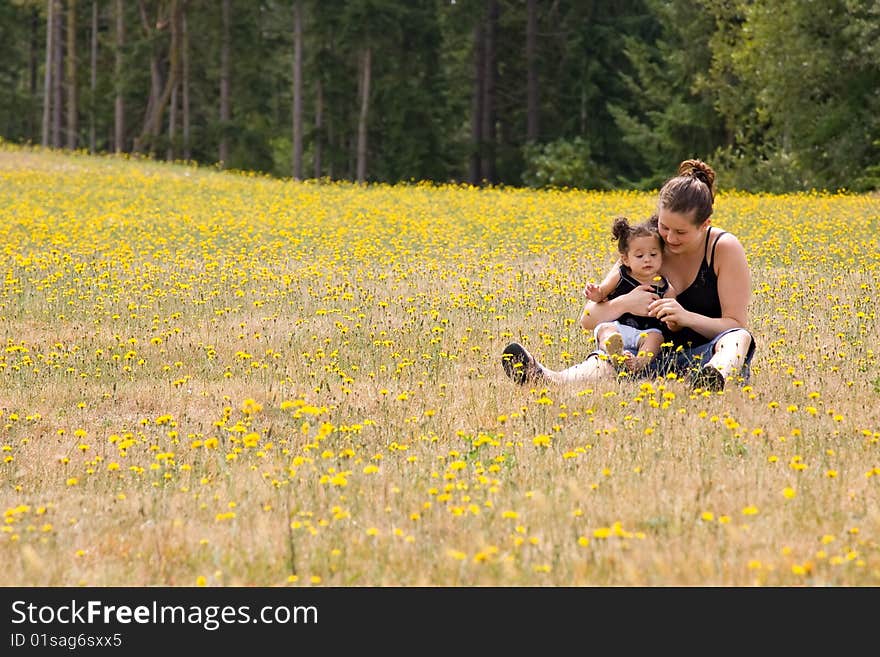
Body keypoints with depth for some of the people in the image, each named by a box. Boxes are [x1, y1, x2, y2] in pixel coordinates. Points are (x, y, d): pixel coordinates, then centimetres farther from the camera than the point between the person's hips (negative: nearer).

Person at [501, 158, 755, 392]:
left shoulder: (724, 248, -7)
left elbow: (736, 325, -9)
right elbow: (588, 320, 0)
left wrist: (687, 317, -27)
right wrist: (624, 303, -22)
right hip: (662, 353, 2)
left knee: (738, 337, -38)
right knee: (605, 358, -31)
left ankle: (717, 377, -74)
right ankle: (548, 378, -64)